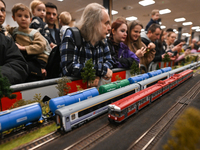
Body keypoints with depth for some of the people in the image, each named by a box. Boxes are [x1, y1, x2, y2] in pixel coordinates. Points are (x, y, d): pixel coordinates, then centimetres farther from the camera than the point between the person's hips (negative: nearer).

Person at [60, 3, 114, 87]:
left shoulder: (102, 39, 5)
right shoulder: (71, 36, -13)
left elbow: (109, 61, 8)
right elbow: (68, 68, -23)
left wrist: (99, 75, -14)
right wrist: (102, 69, -18)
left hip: (94, 86, 4)